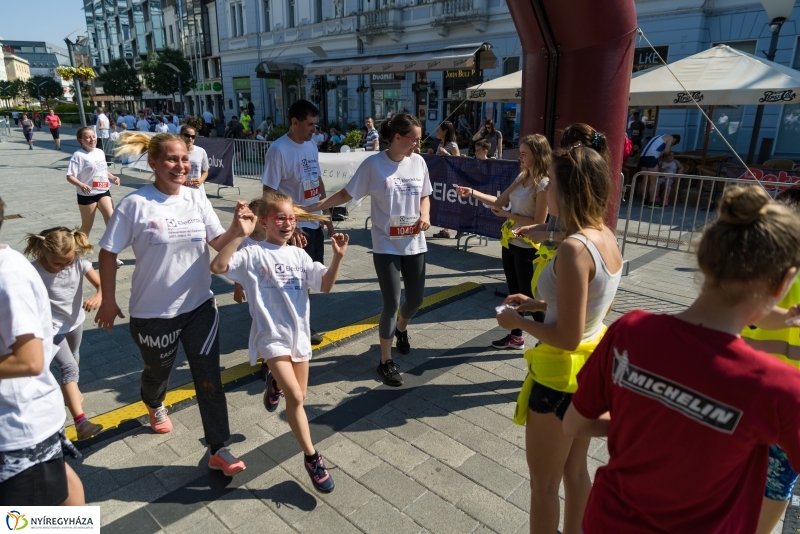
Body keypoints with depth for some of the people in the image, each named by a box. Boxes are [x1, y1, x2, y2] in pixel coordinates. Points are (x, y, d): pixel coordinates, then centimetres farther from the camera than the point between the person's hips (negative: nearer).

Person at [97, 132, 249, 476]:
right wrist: (108, 301, 0)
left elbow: (219, 244, -1)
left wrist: (237, 228, -22)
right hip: (153, 312, -2)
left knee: (209, 378, 3)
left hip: (199, 306, 2)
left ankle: (218, 449, 15)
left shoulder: (198, 199, -4)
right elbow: (108, 254, -7)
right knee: (157, 371, 23)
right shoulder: (134, 204, -15)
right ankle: (155, 405, 60)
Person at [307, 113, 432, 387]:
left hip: (415, 244, 5)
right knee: (392, 303, -3)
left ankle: (400, 329, 49)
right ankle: (386, 361, 16)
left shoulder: (418, 162, 1)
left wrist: (425, 215, -8)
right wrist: (311, 207, -17)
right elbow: (345, 194, -8)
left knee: (416, 298, 13)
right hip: (386, 246, -5)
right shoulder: (373, 165, -13)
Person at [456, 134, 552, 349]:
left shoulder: (544, 185, -18)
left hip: (527, 248, -8)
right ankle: (516, 336, 33)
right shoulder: (521, 177, 6)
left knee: (530, 296, 2)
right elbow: (499, 201, 6)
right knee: (514, 292, 18)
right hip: (509, 242, 8)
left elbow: (538, 222, -19)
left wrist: (508, 215, -16)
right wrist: (473, 193, -3)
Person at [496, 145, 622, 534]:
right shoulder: (606, 236, -1)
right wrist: (539, 304, 7)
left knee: (543, 482, 14)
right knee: (576, 470, 27)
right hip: (592, 364, 9)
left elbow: (568, 337, -27)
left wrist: (518, 321, -13)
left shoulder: (574, 248, -28)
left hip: (562, 374, -9)